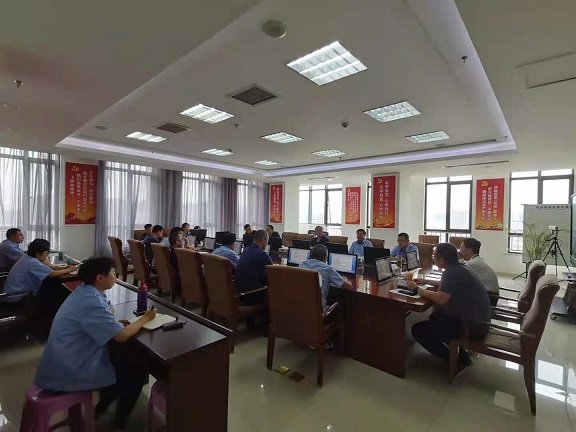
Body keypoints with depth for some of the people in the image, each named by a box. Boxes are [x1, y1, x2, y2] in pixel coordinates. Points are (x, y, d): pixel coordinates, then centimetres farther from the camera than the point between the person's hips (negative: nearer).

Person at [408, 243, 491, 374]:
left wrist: (417, 289, -18)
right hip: (478, 320, 10)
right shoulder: (460, 267, 7)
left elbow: (440, 299, -31)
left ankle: (456, 361, 2)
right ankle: (460, 354, 22)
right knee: (435, 317, 29)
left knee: (418, 330, -7)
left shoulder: (452, 271, -21)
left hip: (472, 325, -9)